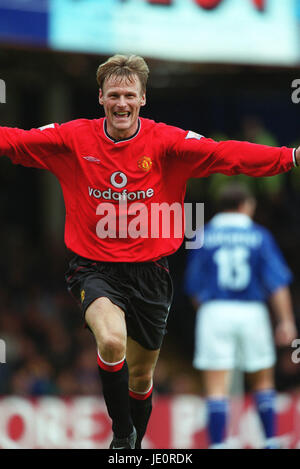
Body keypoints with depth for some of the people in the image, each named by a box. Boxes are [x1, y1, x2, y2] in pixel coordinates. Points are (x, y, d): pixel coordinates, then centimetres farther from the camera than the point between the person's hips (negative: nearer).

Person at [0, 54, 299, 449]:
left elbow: (226, 154, -18)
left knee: (141, 376, 14)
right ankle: (121, 434, -10)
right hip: (95, 267, -2)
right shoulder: (74, 139, -5)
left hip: (149, 272, 2)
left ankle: (136, 443, 41)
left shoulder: (166, 141, -7)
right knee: (112, 341, -31)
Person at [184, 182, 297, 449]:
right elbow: (277, 282, -3)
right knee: (263, 381, 16)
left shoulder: (203, 237, 6)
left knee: (217, 387, -4)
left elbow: (194, 287, 8)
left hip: (214, 311, -1)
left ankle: (218, 445, -15)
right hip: (252, 312, 1)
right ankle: (271, 442, 17)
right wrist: (286, 321, -4)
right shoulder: (260, 236, 5)